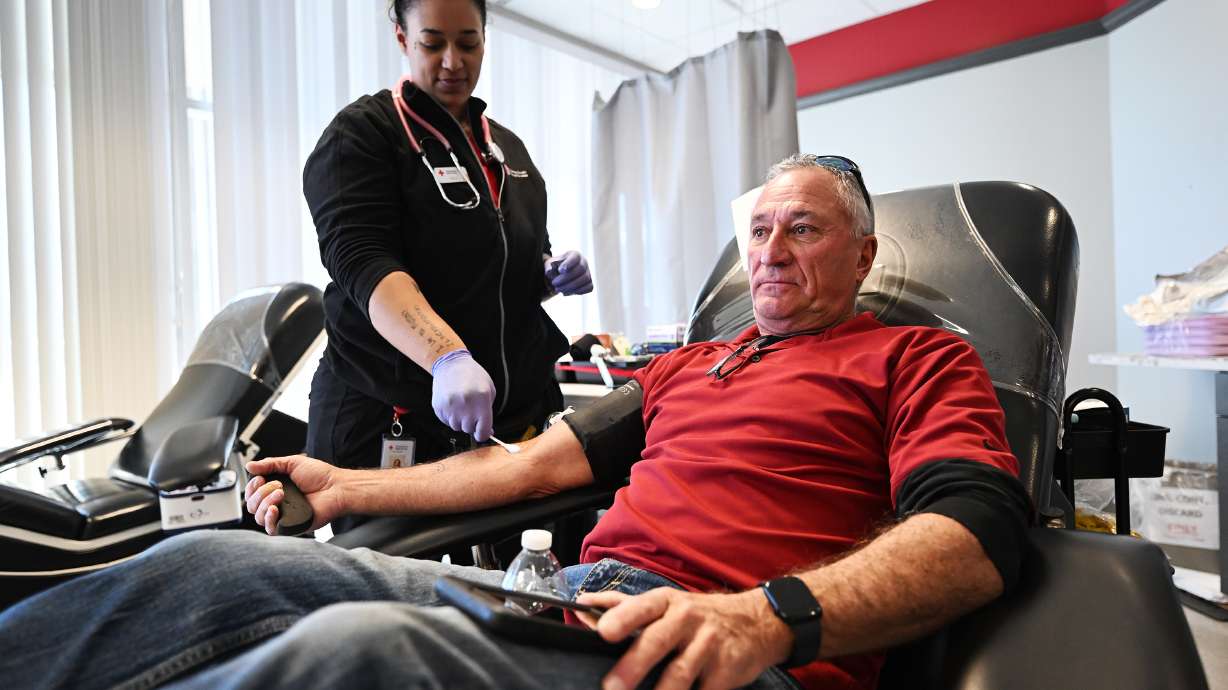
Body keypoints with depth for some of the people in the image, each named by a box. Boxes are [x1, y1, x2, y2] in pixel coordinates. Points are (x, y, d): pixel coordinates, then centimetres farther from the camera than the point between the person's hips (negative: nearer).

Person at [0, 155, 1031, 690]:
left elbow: (977, 537, -8)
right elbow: (544, 460, 25)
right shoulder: (689, 365, 29)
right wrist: (353, 489, 19)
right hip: (573, 590, 7)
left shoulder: (920, 359, 10)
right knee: (213, 563, -7)